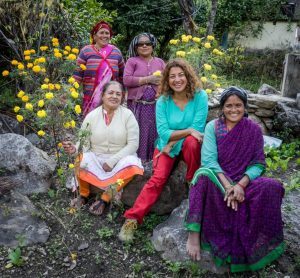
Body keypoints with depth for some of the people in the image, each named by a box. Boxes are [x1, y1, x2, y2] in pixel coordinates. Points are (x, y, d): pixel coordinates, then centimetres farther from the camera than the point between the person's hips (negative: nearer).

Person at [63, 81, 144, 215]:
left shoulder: (128, 115, -6)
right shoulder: (91, 116, -1)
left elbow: (133, 144, -11)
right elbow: (85, 143, 0)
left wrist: (112, 161, -18)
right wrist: (75, 148, -24)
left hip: (120, 160, -1)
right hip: (96, 160, 1)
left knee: (131, 164, -33)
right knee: (80, 160, -29)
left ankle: (104, 199, -15)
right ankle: (83, 194, -1)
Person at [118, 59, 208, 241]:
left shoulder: (200, 96, -9)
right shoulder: (163, 101, -5)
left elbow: (198, 128, -14)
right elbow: (163, 132, -11)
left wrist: (173, 141, -17)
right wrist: (188, 130, -22)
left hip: (190, 145, -1)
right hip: (166, 147, 1)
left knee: (192, 142, -36)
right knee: (158, 179, -21)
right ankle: (132, 219, -21)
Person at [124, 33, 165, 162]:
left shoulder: (160, 62, 17)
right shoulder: (132, 61, 7)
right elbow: (126, 80, -7)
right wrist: (148, 79, -10)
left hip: (156, 106, 3)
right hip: (138, 106, -2)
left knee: (155, 133, 2)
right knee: (138, 135, -4)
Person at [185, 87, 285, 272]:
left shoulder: (254, 130, 4)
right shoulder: (213, 127, 0)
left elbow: (258, 163, -1)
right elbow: (208, 159, -11)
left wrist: (241, 185, -20)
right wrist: (227, 185, -25)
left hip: (243, 181, 2)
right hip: (217, 178, -1)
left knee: (272, 187, -28)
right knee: (204, 176, -36)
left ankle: (263, 241, -12)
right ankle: (194, 234, -34)